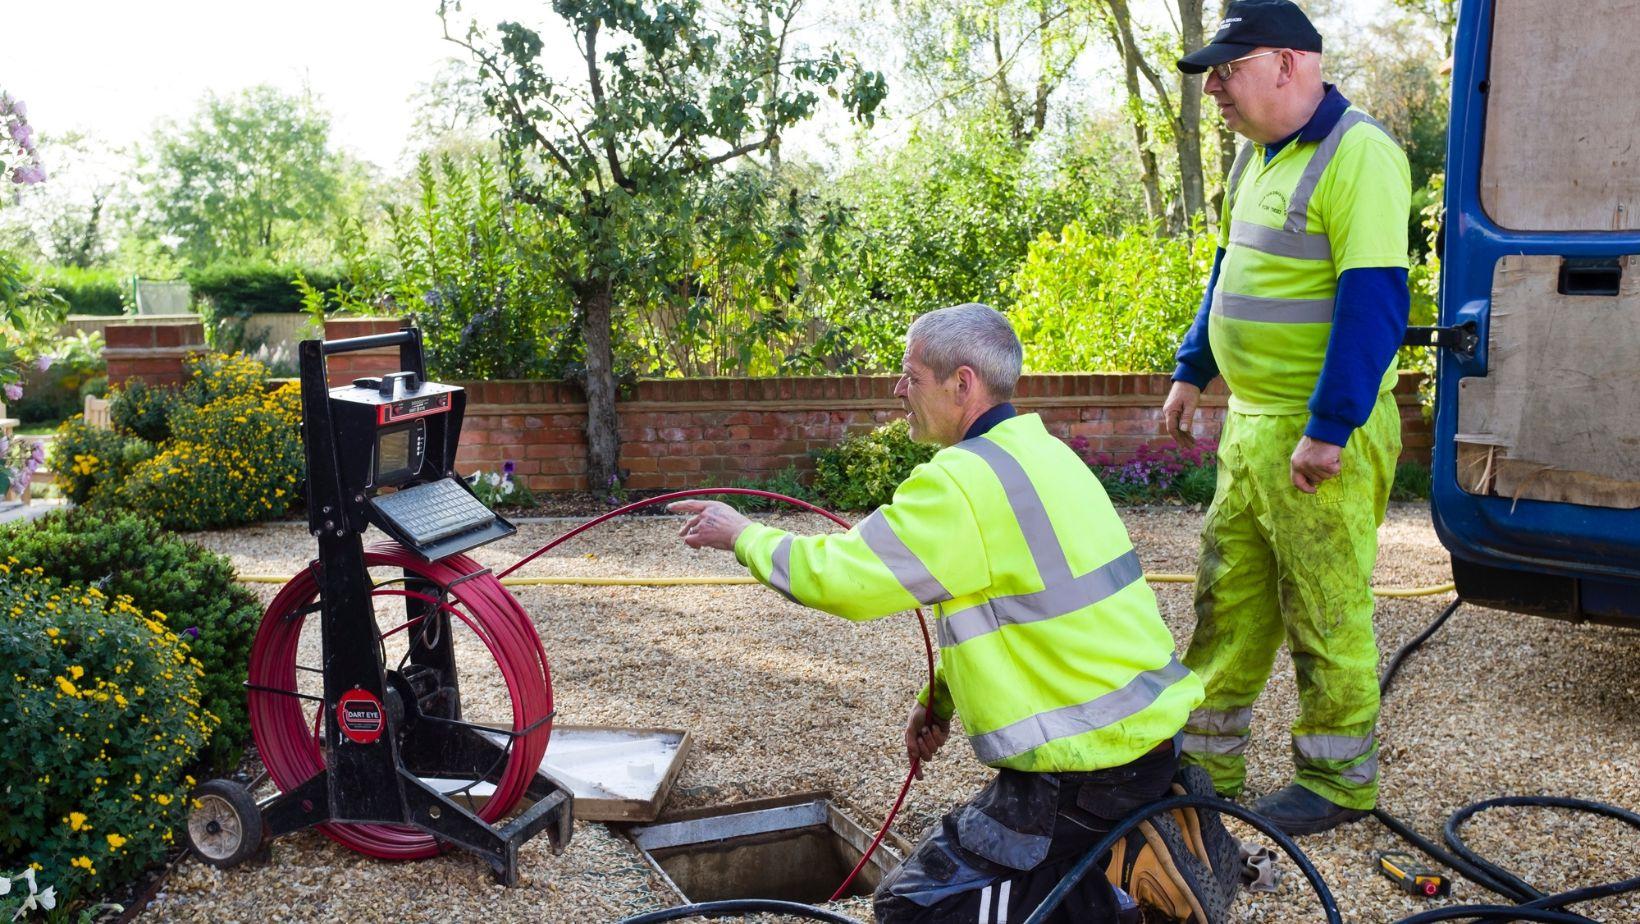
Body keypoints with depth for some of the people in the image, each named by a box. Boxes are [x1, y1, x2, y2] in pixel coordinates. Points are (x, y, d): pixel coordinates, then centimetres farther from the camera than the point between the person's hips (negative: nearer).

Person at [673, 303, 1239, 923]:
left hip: (1089, 766, -10)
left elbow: (836, 576, -18)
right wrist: (937, 698, 13)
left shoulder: (965, 482, -21)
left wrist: (741, 535, -1)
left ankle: (1128, 871, -6)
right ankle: (1147, 836, 11)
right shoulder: (1039, 452, 10)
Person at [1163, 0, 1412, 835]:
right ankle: (1205, 765, 26)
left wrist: (1328, 430, -23)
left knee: (1328, 614, 3)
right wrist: (1192, 372, 21)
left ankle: (1338, 781, 20)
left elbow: (1373, 302, -21)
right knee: (1227, 601, 14)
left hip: (1321, 434, -9)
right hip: (1249, 422, 9)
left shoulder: (1357, 155, -15)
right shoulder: (1258, 155, 14)